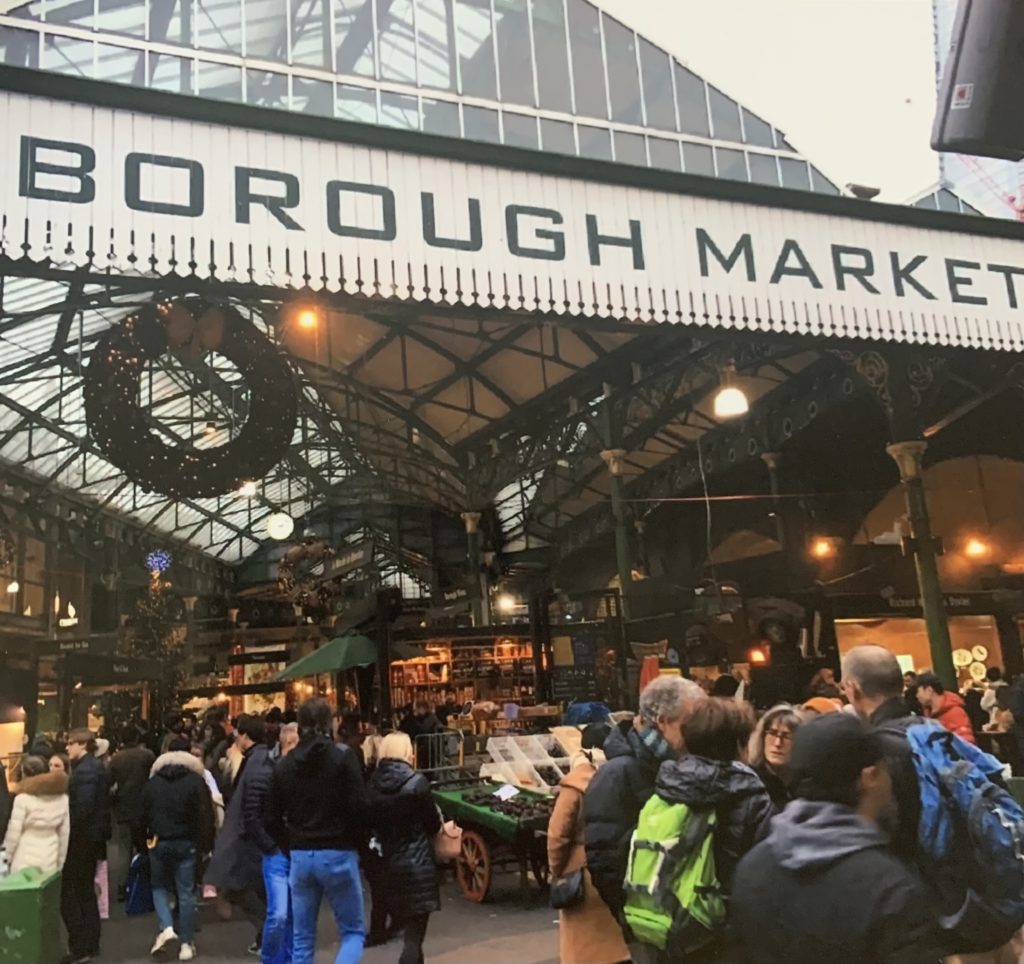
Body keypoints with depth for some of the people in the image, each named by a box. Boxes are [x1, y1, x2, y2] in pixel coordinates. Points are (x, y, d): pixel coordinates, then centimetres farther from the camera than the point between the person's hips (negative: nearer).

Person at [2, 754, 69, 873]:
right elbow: (65, 832, 7)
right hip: (51, 858, 4)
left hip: (25, 859, -4)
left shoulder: (23, 798, -11)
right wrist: (60, 862, 16)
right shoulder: (62, 798, 3)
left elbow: (14, 832, -8)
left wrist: (8, 857, 6)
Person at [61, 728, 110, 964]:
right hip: (93, 835, 10)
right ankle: (90, 943, 26)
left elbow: (82, 807, -27)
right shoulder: (95, 766, 13)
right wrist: (101, 828, 14)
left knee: (69, 893, -5)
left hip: (82, 837, -10)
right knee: (86, 890, 18)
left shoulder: (85, 770, -19)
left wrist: (68, 831, -16)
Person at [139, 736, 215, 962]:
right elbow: (205, 815, -10)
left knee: (159, 886, 20)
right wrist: (205, 845, -4)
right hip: (187, 843, -2)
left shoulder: (152, 781, 2)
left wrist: (143, 838, 16)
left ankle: (165, 928, -1)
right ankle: (187, 943, 7)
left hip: (159, 842, 2)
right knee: (186, 893, 5)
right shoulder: (196, 780, -7)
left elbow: (142, 815, 5)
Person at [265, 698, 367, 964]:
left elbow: (272, 820, 8)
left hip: (300, 856, 4)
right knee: (353, 932, 9)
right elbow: (359, 807, -12)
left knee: (302, 939, 15)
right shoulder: (343, 757, -7)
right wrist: (354, 842, 4)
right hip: (338, 854, -4)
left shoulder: (284, 765, 7)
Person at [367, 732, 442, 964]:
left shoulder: (373, 784, -3)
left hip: (388, 864, 5)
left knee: (409, 930, 23)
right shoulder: (416, 781, -14)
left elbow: (372, 822, 7)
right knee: (414, 936, -2)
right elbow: (433, 824, -6)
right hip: (417, 863, -5)